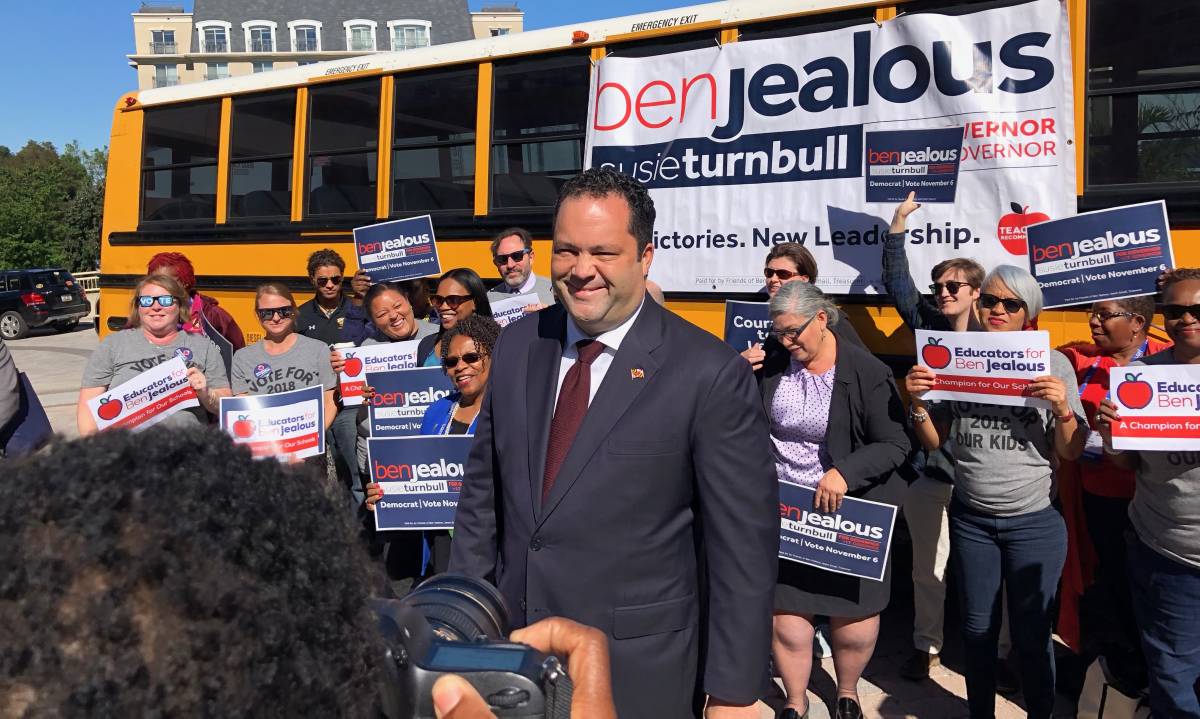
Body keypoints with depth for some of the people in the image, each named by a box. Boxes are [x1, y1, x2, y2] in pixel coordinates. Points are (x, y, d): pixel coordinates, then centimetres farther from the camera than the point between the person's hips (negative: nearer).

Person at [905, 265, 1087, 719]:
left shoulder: (1054, 363, -5)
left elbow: (1071, 452, -4)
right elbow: (934, 441, 3)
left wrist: (1062, 407, -21)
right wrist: (917, 402, -14)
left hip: (1034, 523, -2)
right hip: (970, 519, 2)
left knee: (1031, 635, 9)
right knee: (977, 629, 16)